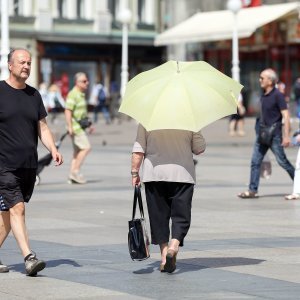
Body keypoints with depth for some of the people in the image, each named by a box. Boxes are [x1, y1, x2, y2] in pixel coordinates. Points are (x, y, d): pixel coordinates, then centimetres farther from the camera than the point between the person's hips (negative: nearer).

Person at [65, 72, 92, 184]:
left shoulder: (81, 94, 17)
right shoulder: (73, 94, -15)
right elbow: (68, 111, -22)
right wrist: (70, 127, -25)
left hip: (80, 126, 10)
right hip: (75, 127, -10)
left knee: (78, 151, 9)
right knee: (86, 147, -13)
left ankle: (72, 176, 10)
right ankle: (76, 171, -9)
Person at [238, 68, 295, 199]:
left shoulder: (277, 95, -13)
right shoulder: (263, 95, 9)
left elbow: (286, 116, -16)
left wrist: (286, 136, -20)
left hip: (274, 135, -7)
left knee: (282, 161, 1)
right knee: (255, 162, 2)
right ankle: (252, 190, 5)